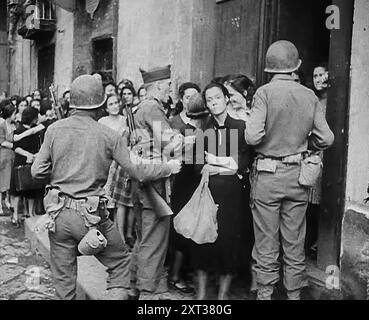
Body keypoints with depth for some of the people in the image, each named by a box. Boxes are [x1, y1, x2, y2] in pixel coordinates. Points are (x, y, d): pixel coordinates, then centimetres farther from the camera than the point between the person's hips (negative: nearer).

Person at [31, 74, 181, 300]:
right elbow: (138, 172, -6)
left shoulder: (54, 129, -1)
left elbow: (38, 172, 0)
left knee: (64, 277, 17)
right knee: (120, 262, 18)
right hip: (92, 215, -3)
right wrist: (169, 168, 9)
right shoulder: (109, 136, -7)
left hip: (58, 214, 3)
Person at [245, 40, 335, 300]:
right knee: (295, 242, 14)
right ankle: (294, 293, 25)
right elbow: (326, 139, 1)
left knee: (266, 244, 7)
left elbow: (252, 136, -19)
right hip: (298, 176, 3)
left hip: (267, 174, -3)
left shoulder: (265, 92, -10)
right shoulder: (310, 96, 0)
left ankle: (265, 293, 16)